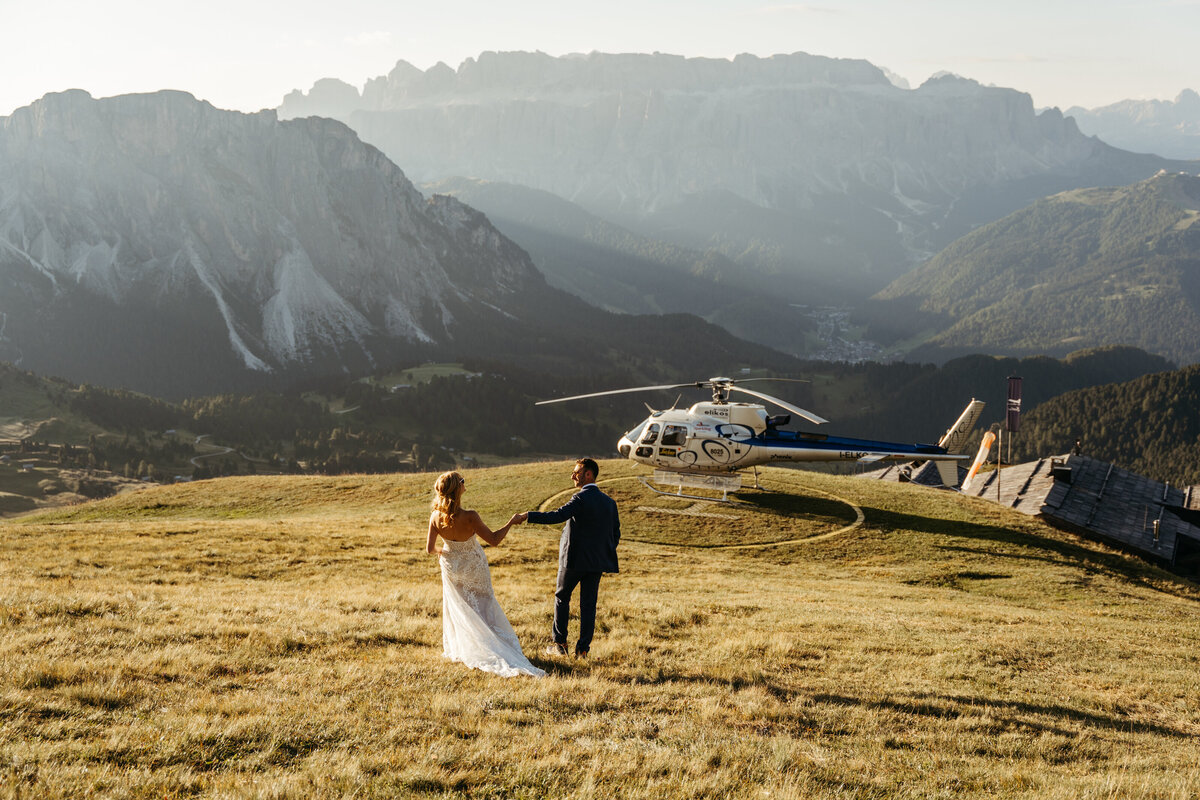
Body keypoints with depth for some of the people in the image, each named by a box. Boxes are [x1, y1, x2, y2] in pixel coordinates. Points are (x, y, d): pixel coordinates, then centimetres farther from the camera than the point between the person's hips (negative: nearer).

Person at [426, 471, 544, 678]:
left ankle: (457, 648, 32)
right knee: (482, 606, 16)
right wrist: (511, 523, -11)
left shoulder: (436, 517, -22)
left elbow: (430, 548, -13)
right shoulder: (469, 517, -33)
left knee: (458, 608, 23)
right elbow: (494, 540, -24)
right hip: (473, 566, -2)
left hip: (451, 566, 2)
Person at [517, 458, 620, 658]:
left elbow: (558, 516, -28)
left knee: (562, 596, 12)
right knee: (588, 604, 9)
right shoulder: (609, 502, 7)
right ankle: (583, 649, 8)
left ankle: (560, 643, 12)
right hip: (597, 562, 5)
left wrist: (528, 516, -28)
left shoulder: (582, 499, -14)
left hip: (574, 559, -5)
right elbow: (616, 534, 10)